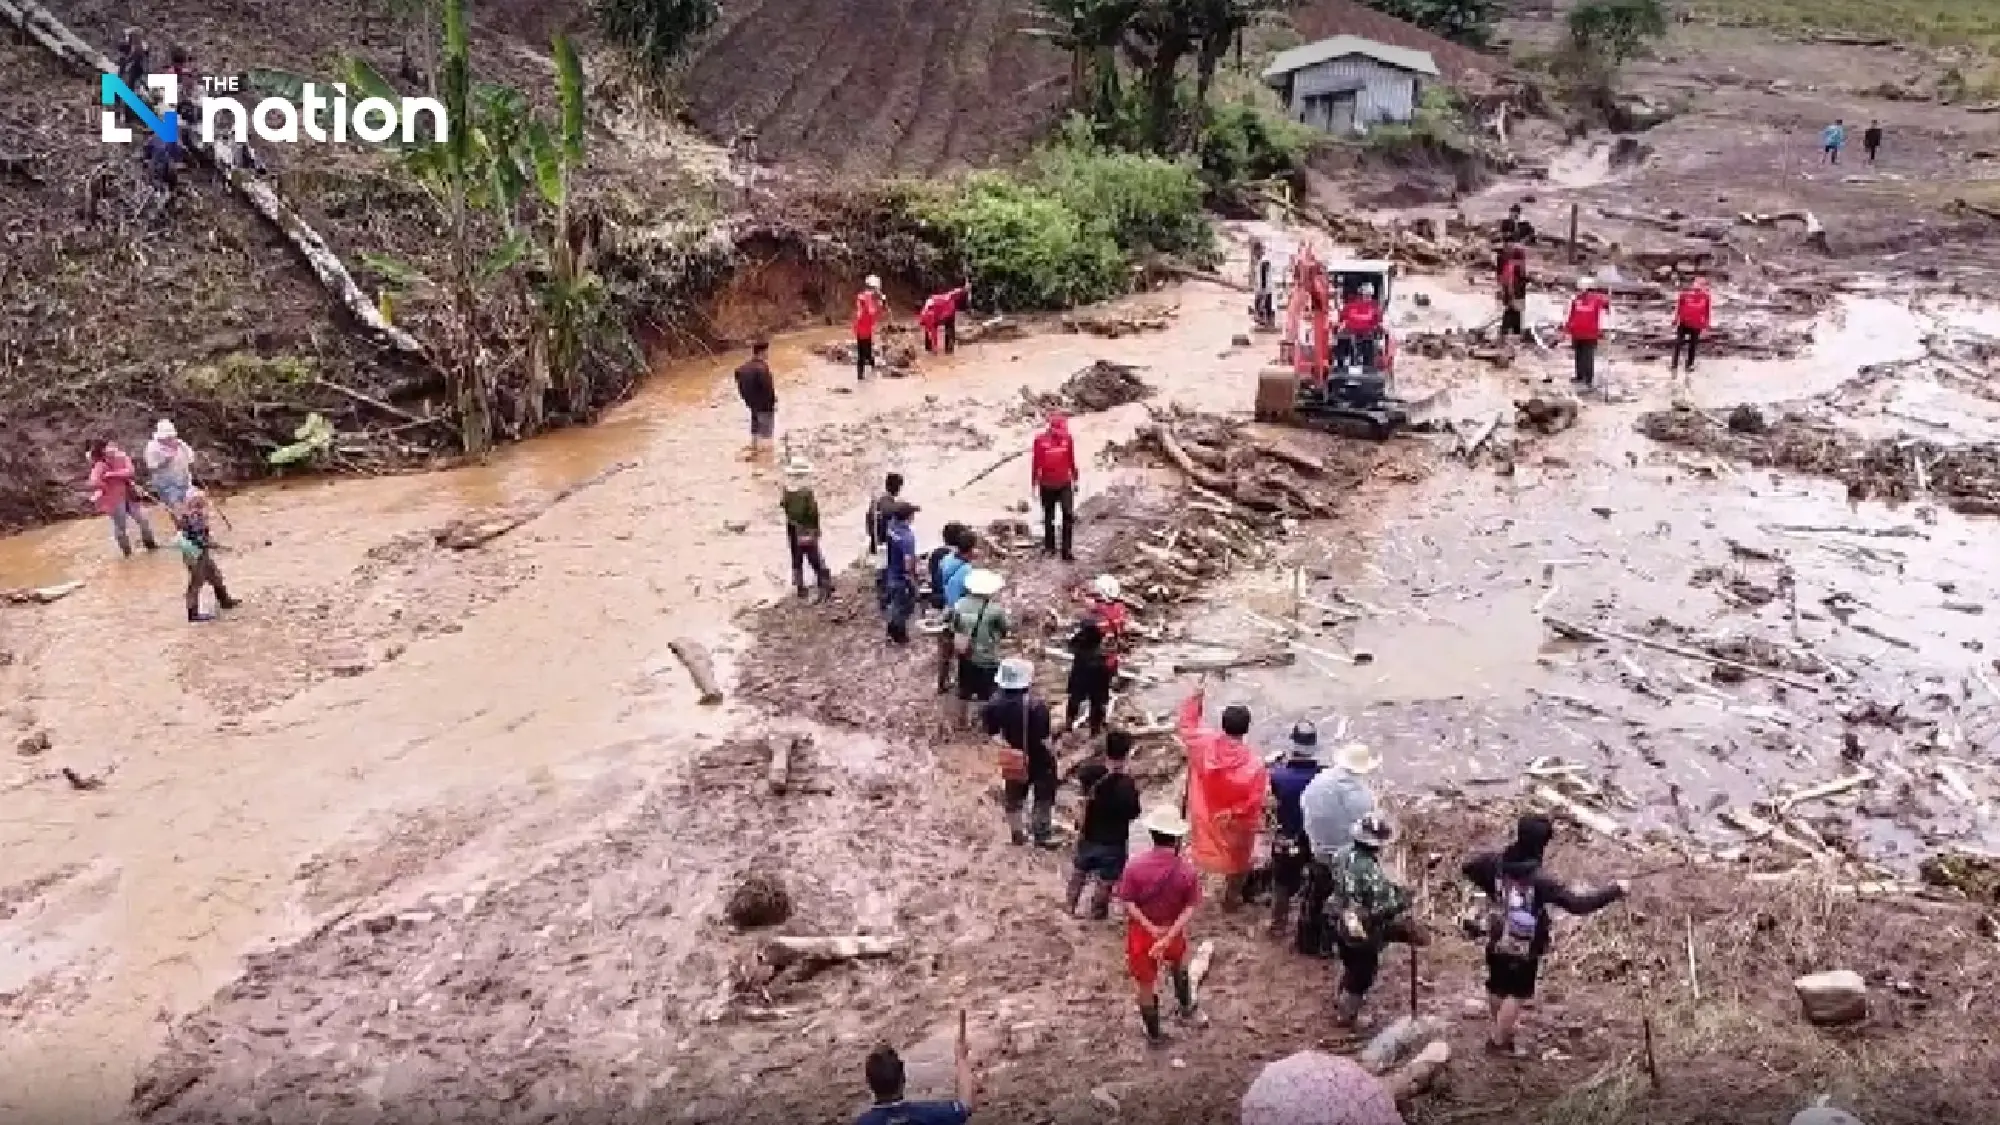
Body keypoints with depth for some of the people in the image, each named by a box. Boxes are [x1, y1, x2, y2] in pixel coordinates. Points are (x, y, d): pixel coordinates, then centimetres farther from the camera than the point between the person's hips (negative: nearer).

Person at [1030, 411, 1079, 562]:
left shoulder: (1068, 438, -4)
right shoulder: (1040, 440, -13)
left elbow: (1072, 461, 7)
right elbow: (1035, 463, -6)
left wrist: (1075, 480, 13)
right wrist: (1034, 485, -2)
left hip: (1065, 484, 1)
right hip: (1047, 485, -1)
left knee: (1069, 516, -9)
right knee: (1048, 516, 15)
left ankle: (1067, 550, -4)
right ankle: (1049, 546, 33)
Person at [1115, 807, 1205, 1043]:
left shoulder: (1135, 867, -21)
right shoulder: (1187, 870, -17)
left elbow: (1128, 904, -20)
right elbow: (1190, 908, -19)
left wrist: (1152, 929, -18)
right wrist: (1168, 936, -21)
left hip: (1142, 932, -1)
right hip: (1173, 932, 1)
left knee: (1146, 985, 18)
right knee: (1179, 966, 35)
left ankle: (1154, 1033, 34)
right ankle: (1187, 1008, 53)